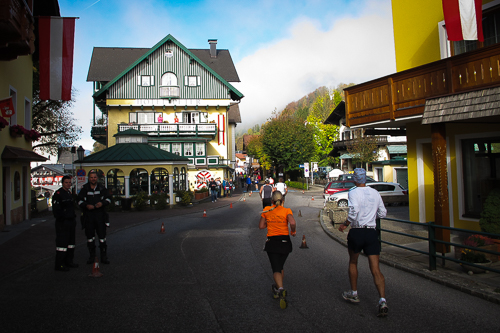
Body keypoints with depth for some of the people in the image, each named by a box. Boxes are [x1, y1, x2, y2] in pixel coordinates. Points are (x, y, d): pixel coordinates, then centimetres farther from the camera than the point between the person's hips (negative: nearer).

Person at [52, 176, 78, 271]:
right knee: (62, 242, -6)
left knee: (71, 242, 14)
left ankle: (69, 261, 25)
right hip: (63, 223, -9)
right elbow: (56, 210, -16)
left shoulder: (70, 193, 15)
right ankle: (59, 264, 1)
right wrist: (61, 219, -19)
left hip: (71, 221, 9)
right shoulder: (58, 194, -12)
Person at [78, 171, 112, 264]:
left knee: (102, 236, 0)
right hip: (88, 215, 0)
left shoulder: (102, 188, 7)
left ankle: (103, 257, 7)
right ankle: (92, 256, 20)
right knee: (90, 236, 7)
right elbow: (79, 200, 6)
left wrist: (102, 203, -10)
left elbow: (108, 198, 10)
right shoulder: (84, 189, 5)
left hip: (100, 215, 0)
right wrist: (86, 205, -12)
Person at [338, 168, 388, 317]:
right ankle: (382, 300, -14)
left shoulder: (353, 193, -8)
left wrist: (345, 224, -7)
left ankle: (353, 293, 32)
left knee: (353, 263, 20)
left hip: (356, 232, -3)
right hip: (372, 232, 3)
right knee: (375, 269, 0)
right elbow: (382, 213, 13)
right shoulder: (375, 193, 6)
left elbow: (353, 212, -22)